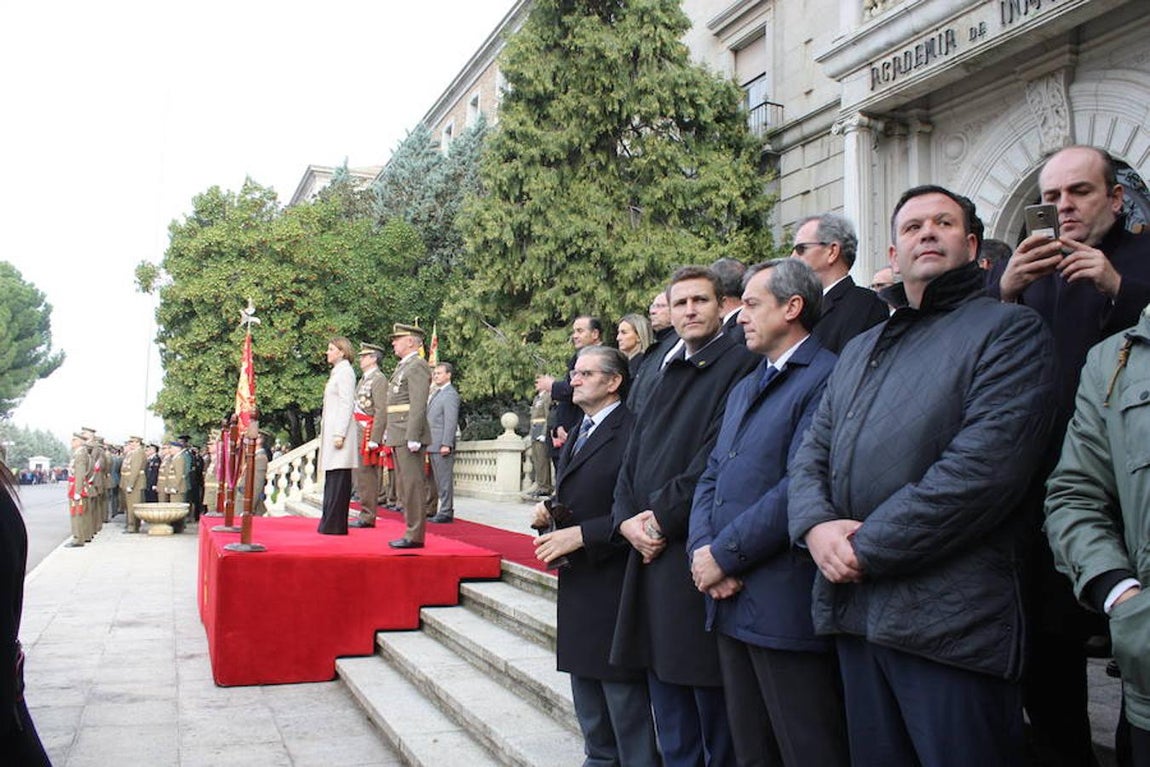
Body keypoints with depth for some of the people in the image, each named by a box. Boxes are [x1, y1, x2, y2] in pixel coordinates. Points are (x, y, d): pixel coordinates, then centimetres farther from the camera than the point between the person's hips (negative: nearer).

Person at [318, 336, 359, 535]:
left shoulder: (345, 372, -9)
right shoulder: (337, 372, 20)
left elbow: (347, 404, -16)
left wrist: (339, 434, -20)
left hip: (339, 430, -10)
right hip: (331, 430, 10)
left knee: (338, 480, -8)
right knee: (332, 480, 10)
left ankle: (335, 525, -7)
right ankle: (330, 524, 13)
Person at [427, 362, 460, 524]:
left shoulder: (450, 394, -10)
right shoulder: (436, 393, 21)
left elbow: (451, 422, -17)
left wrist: (446, 444, -22)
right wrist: (428, 443, 18)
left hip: (442, 445, -10)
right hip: (433, 445, 10)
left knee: (445, 479, -6)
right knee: (437, 479, 12)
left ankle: (446, 512, -3)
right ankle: (443, 511, 17)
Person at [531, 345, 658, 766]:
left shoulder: (632, 432, -15)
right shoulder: (578, 434, 16)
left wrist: (581, 534, -22)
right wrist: (546, 511, 3)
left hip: (613, 586, -9)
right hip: (577, 584, 10)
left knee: (625, 698, 0)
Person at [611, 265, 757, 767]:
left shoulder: (739, 366, -7)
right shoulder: (668, 376, 19)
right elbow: (634, 457, 17)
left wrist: (661, 518, -12)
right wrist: (627, 519, 0)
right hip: (651, 554, 8)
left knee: (715, 720, 2)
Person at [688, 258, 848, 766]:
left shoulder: (826, 378, -10)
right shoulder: (743, 390, 21)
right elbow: (711, 479, 16)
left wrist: (724, 554, -14)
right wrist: (702, 550, -3)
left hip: (786, 606, -9)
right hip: (730, 599, 9)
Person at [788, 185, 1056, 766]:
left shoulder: (1010, 330, -3)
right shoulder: (860, 350, 21)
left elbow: (984, 467, -16)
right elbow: (811, 453, 15)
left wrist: (867, 549, -14)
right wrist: (816, 525, -7)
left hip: (951, 624, -6)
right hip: (854, 611, 7)